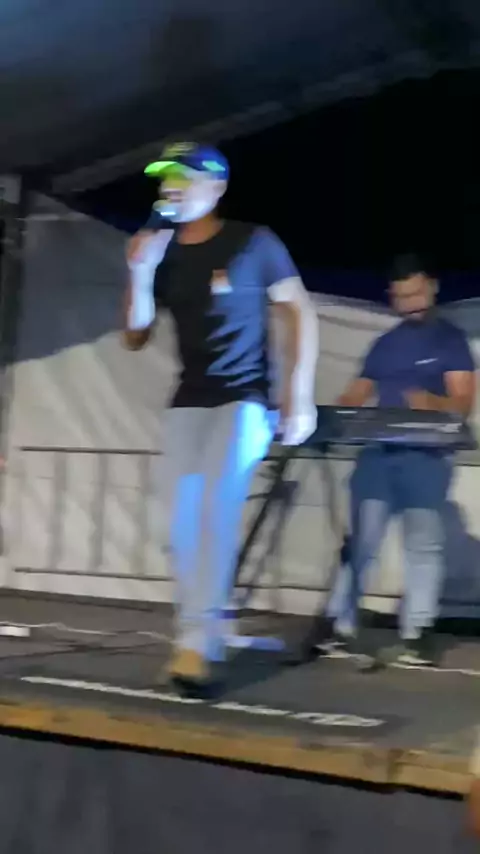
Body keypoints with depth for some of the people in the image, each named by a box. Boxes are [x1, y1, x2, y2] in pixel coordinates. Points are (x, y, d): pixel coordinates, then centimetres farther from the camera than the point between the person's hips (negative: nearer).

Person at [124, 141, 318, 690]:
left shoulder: (253, 243, -7)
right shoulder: (163, 255, 5)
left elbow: (299, 314, -4)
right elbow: (135, 339, 7)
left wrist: (300, 396, -11)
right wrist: (139, 274, -8)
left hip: (246, 398, -5)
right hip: (188, 402, 5)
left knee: (218, 510, -20)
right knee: (182, 523, 2)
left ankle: (197, 642, -18)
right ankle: (195, 641, 12)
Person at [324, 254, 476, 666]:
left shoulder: (451, 340, 5)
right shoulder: (385, 344, 19)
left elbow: (463, 404, -5)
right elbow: (355, 396, 18)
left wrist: (431, 404, -27)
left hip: (426, 455, -4)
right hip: (377, 451, 4)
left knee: (424, 544, -3)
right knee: (359, 540, -2)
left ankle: (417, 635, 0)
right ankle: (343, 629, 0)